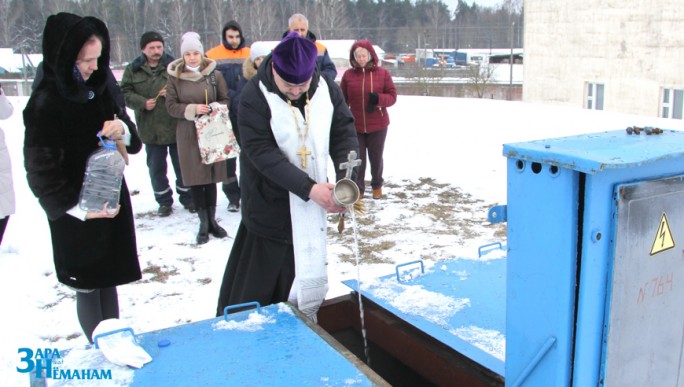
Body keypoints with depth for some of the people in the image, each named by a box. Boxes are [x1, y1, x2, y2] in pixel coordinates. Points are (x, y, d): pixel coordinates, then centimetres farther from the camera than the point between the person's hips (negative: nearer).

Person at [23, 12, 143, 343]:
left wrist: (123, 130, -14)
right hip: (77, 216, -6)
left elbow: (134, 144, 9)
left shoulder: (97, 89, 4)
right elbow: (40, 170, -18)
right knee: (88, 287, 4)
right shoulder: (46, 103, -16)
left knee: (108, 280, 15)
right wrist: (79, 208, -27)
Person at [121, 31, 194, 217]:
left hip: (176, 126, -1)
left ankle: (187, 198, 26)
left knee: (182, 165, 10)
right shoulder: (133, 69, 3)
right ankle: (164, 201, 26)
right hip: (150, 130, 1)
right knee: (156, 168, 11)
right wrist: (143, 103, -14)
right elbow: (125, 93, 2)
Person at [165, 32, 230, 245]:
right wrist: (192, 109, -15)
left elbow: (225, 100, 6)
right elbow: (171, 106, 0)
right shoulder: (174, 77, -1)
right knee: (195, 178, 3)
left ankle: (212, 220, 20)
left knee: (212, 176, 7)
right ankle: (204, 223, 13)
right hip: (188, 134, 0)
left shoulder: (214, 74, -1)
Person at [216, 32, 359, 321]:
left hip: (312, 206, 5)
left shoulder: (327, 89, -4)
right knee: (257, 286, 6)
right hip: (270, 208, -4)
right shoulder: (254, 97, -17)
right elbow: (262, 152, -22)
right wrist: (309, 188, -30)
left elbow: (344, 134, -2)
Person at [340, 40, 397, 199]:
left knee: (376, 158, 14)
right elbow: (342, 100, 1)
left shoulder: (383, 73, -3)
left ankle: (377, 186, 36)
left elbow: (392, 96, -3)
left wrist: (378, 99, -23)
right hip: (354, 126, 0)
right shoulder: (348, 74, -1)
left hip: (378, 125, 0)